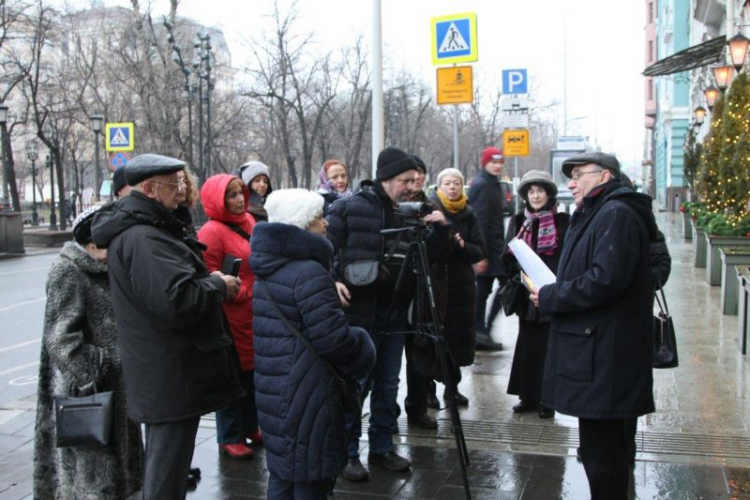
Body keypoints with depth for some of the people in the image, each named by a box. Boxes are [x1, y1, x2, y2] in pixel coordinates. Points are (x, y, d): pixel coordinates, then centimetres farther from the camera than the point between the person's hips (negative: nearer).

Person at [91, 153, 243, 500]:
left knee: (162, 464, 24)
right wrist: (218, 285, -14)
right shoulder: (143, 239, -22)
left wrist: (211, 282, 7)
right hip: (172, 378, -11)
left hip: (160, 375, 11)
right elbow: (178, 302, -31)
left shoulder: (133, 230, 13)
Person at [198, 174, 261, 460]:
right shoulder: (212, 232, -16)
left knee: (252, 371, 19)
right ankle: (230, 438, 16)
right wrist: (243, 293, -17)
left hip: (254, 315, 8)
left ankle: (250, 427, 35)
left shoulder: (248, 222, 11)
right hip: (231, 318, -8)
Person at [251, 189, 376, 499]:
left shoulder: (270, 267, 10)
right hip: (304, 394, -9)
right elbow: (333, 337, -22)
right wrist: (363, 355, -4)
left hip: (275, 388, 9)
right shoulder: (309, 271, -20)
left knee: (283, 472, 20)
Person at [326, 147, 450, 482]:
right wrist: (332, 280, -19)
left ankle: (382, 447, 27)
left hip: (396, 310, 6)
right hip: (361, 308, -5)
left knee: (388, 383, 14)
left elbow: (431, 255, 13)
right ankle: (348, 452, 15)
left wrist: (440, 229, -4)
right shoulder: (352, 206, -8)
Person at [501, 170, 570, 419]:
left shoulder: (562, 222, -2)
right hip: (526, 295, 4)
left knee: (547, 348, 0)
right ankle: (528, 397, 19)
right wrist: (512, 280, 2)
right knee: (527, 346, 8)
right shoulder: (518, 222, 10)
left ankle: (547, 400, 10)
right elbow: (509, 257, 15)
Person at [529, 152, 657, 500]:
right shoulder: (596, 214, 20)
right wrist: (552, 294, 7)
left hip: (604, 355, -11)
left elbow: (605, 280, -24)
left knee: (600, 450, -4)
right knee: (603, 445, 19)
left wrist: (549, 298, -14)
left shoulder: (616, 214, -13)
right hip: (596, 351, 11)